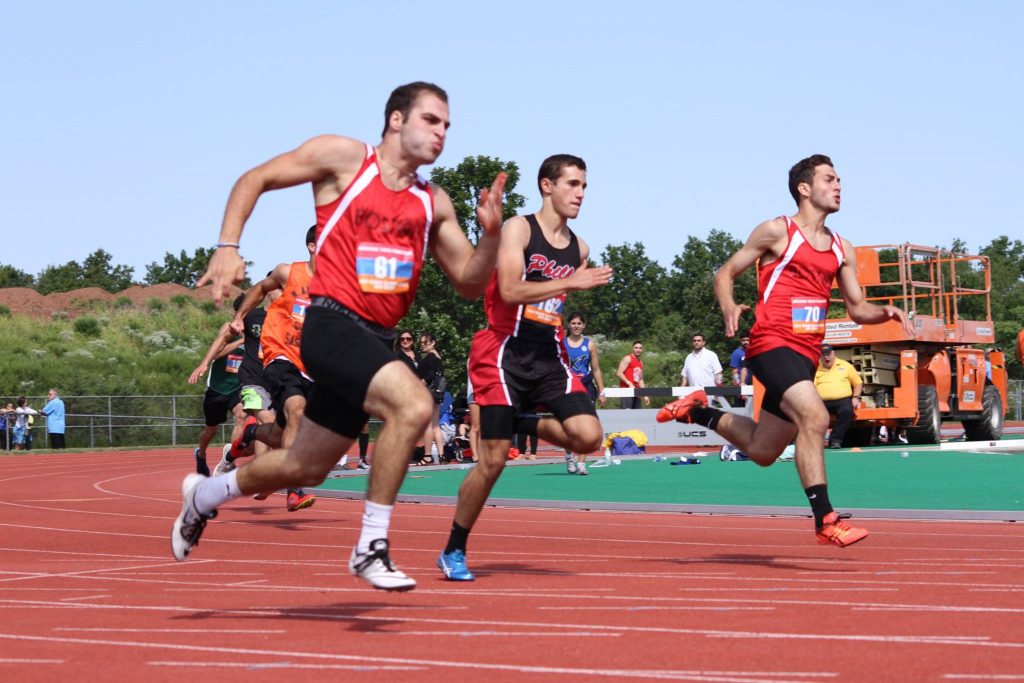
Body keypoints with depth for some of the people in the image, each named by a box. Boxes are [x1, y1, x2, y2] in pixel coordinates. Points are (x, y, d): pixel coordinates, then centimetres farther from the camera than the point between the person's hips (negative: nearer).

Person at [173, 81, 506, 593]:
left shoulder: (433, 203, 14)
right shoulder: (343, 157, 0)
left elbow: (469, 283, 13)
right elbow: (254, 180, 6)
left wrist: (491, 233, -4)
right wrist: (227, 248, -6)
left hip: (376, 339, 7)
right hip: (333, 322, -7)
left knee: (306, 468, 16)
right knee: (413, 404, -29)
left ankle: (205, 494, 43)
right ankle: (371, 547, -18)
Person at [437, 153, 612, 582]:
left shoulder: (579, 248, 11)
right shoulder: (518, 228, -7)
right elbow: (511, 291, -20)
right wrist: (570, 283, -23)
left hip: (549, 354, 5)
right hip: (505, 351, -5)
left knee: (588, 436, -17)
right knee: (492, 460, -5)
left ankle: (524, 425, 12)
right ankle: (453, 552, 11)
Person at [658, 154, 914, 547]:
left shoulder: (842, 250, 16)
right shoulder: (778, 232, -2)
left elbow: (857, 308, 19)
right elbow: (725, 273, 1)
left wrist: (885, 313, -3)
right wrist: (729, 307, -20)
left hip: (806, 353, 7)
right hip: (773, 343, -7)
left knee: (762, 451, 13)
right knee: (814, 417, -27)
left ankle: (699, 412, 35)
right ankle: (825, 519, -23)